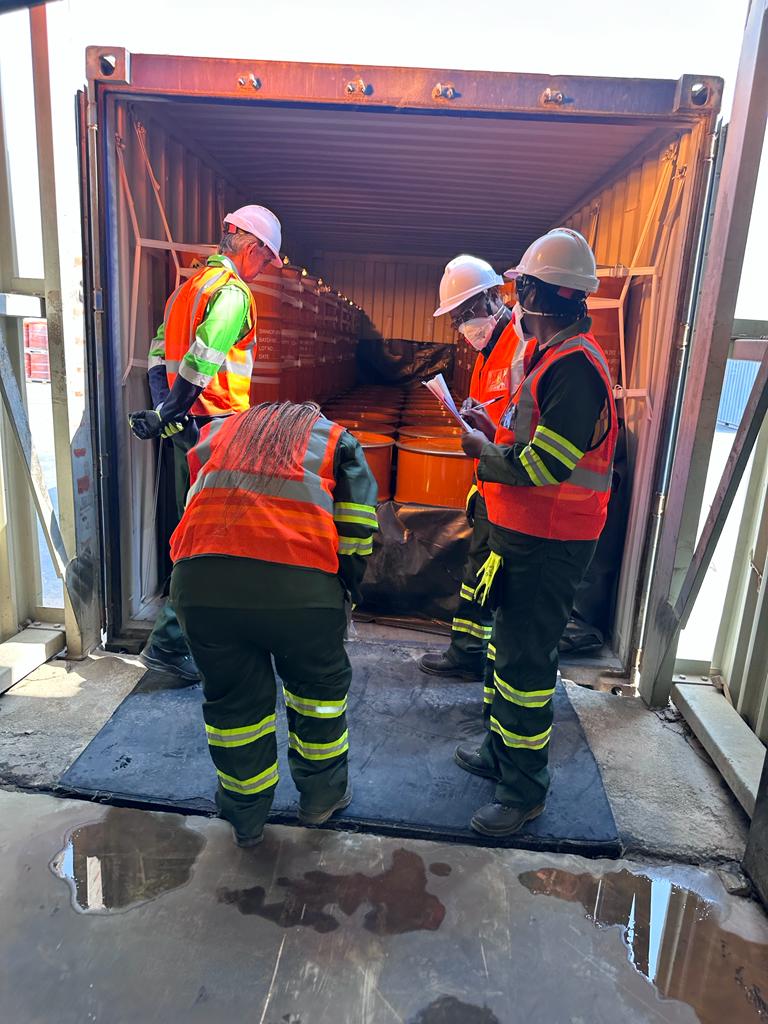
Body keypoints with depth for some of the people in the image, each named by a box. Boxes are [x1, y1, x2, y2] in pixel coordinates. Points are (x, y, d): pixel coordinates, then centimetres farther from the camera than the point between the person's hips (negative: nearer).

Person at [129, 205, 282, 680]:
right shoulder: (233, 292, -10)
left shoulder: (190, 285, 20)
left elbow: (160, 353, 14)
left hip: (187, 426, 10)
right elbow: (202, 361, -22)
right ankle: (170, 642, -1)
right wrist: (164, 416, -15)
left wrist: (164, 411, 5)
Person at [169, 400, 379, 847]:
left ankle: (246, 818, 40)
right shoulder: (337, 438, 24)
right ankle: (322, 796, 42)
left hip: (199, 580, 3)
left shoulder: (218, 430, 33)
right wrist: (346, 591, 23)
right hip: (300, 583, -2)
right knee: (320, 687, 24)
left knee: (234, 699, 22)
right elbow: (357, 528, 12)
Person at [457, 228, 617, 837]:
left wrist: (481, 450, -10)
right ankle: (501, 752, 39)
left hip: (550, 545, -11)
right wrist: (494, 431, 5)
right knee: (507, 642, 20)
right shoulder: (553, 354, 13)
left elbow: (541, 466, -25)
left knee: (525, 661, 0)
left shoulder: (574, 365, -21)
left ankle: (524, 790, 18)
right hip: (525, 534, 11)